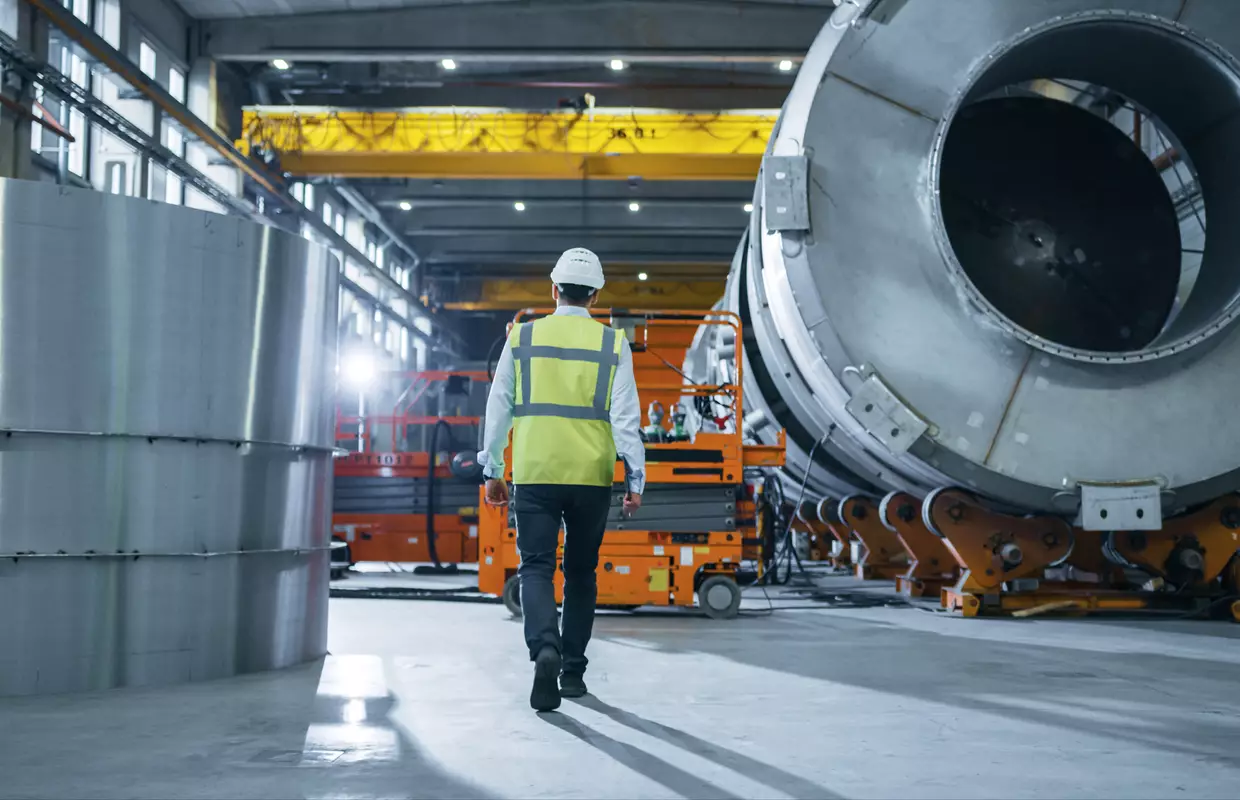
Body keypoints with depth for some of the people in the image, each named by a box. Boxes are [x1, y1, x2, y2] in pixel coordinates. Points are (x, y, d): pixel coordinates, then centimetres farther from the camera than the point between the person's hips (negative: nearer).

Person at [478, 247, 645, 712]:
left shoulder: (523, 337, 5)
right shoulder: (612, 344, 2)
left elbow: (499, 408, 6)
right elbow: (625, 415, -4)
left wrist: (492, 471, 13)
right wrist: (635, 478, -1)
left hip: (534, 473, -1)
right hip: (591, 476, 1)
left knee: (536, 568, 1)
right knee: (581, 572, 14)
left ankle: (545, 649, -24)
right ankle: (573, 671, 19)